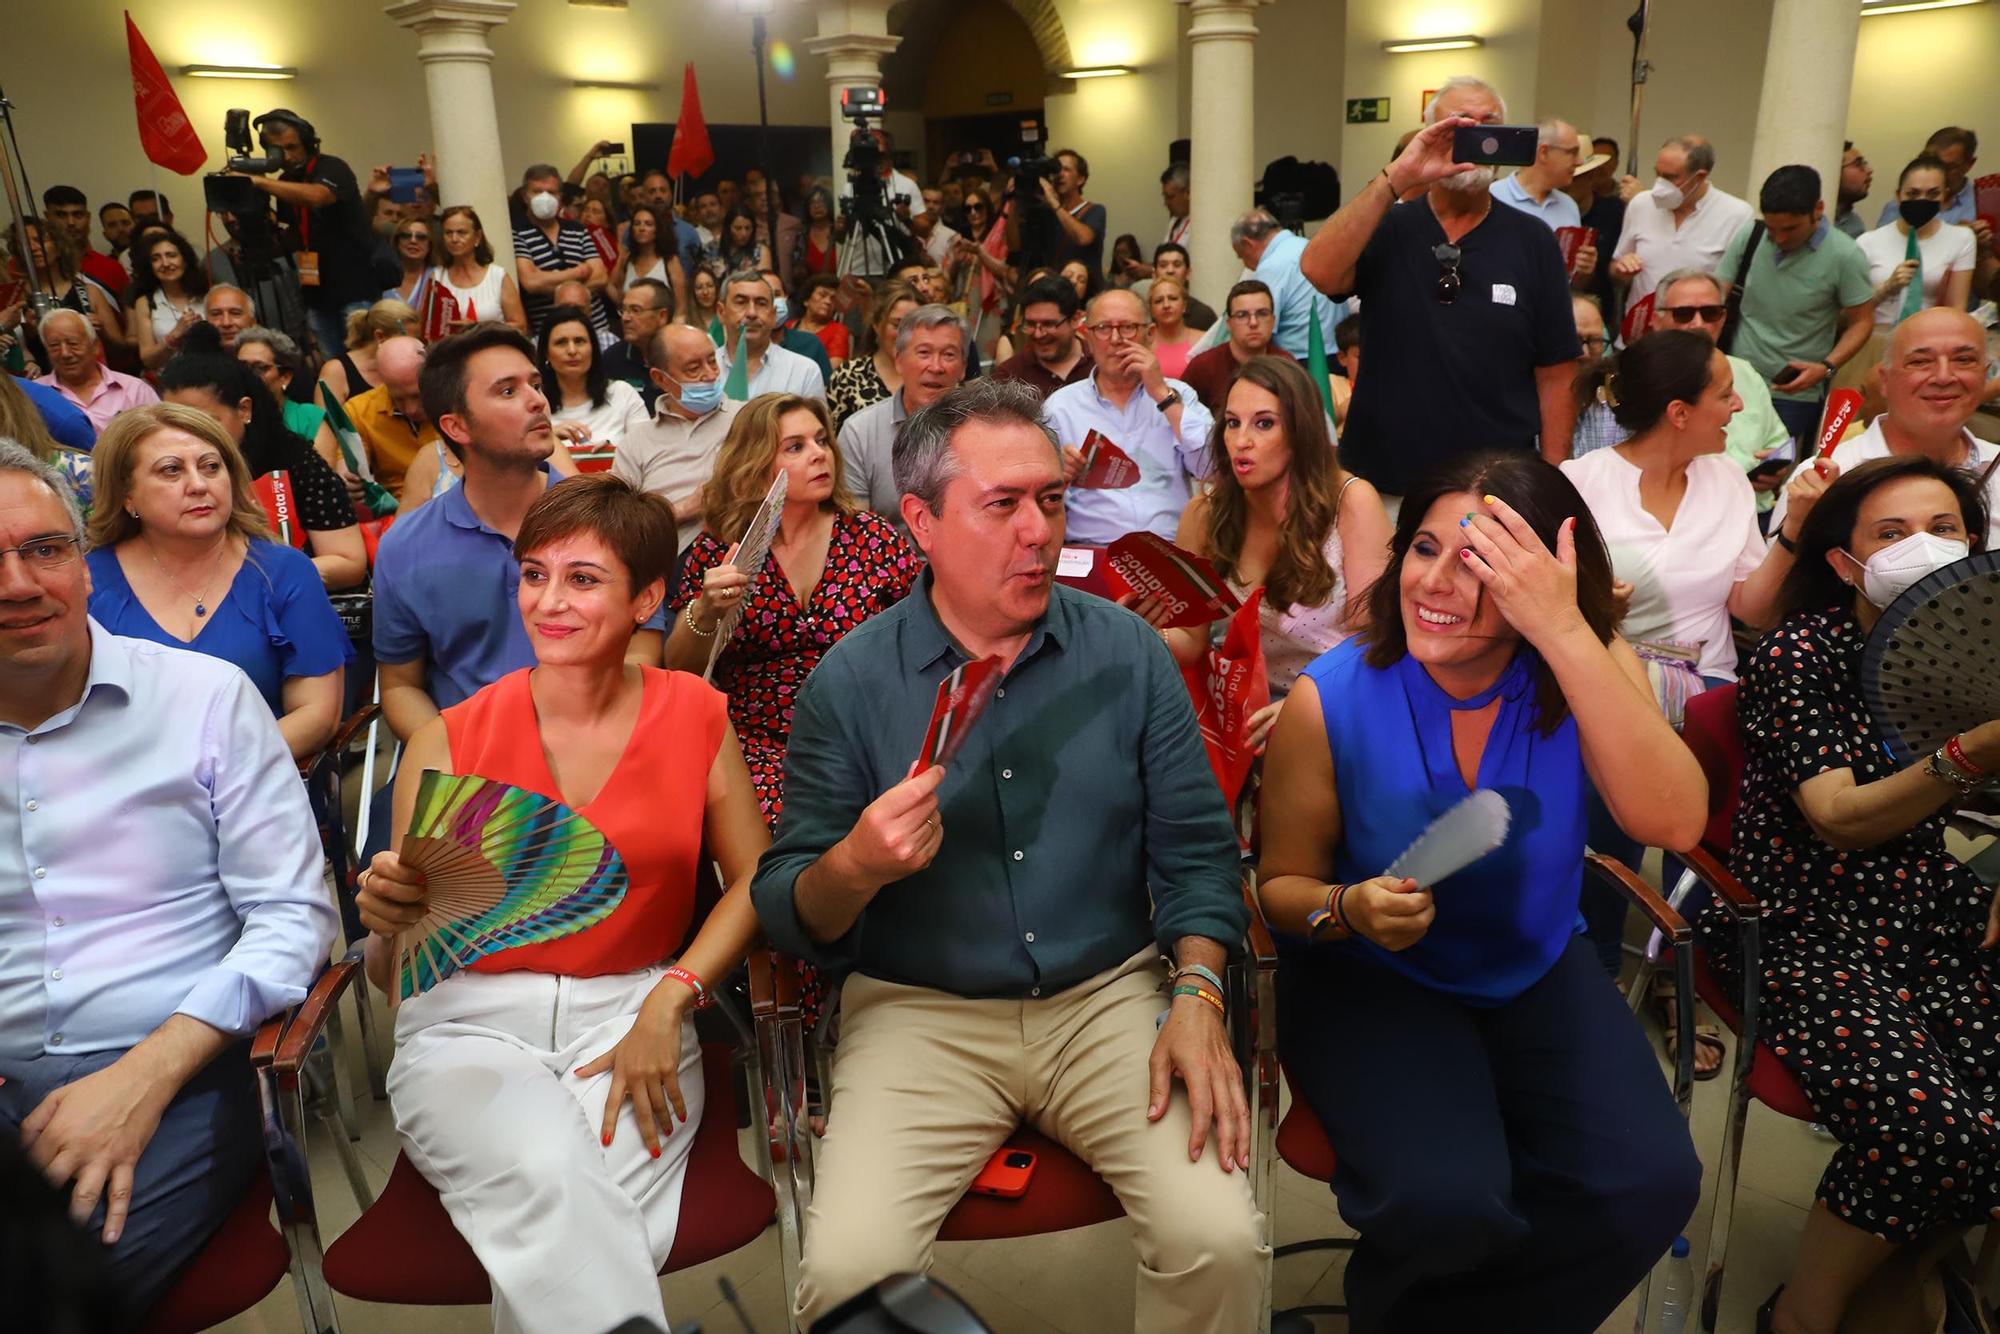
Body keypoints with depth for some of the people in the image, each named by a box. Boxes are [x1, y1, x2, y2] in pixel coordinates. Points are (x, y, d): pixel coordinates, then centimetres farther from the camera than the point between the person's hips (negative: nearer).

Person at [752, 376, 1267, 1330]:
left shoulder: (1128, 652, 1)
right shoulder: (850, 680, -4)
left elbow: (1195, 850, 5)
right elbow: (789, 914, -2)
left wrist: (1197, 996, -10)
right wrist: (853, 868, -24)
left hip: (1111, 999, 2)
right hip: (921, 1014, -1)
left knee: (1221, 1241, -17)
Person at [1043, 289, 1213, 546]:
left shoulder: (1179, 393, 14)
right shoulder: (1060, 406, 10)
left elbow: (1211, 467, -2)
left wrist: (1162, 394, -2)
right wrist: (1057, 475, -14)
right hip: (1091, 548, -1)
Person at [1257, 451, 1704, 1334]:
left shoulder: (1592, 667, -10)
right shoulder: (1332, 700, -17)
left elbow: (1673, 823, -28)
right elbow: (1282, 884, -5)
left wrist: (1565, 633, -35)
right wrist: (1348, 910, -29)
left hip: (1539, 974, 4)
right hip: (1375, 981, -3)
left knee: (1649, 1184, -20)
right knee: (1446, 1203, -27)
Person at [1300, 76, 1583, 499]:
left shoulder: (1533, 241, 2)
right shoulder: (1385, 229, 2)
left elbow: (1555, 373, 1)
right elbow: (1318, 272, -20)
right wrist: (1396, 178, -22)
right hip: (1383, 485, 0)